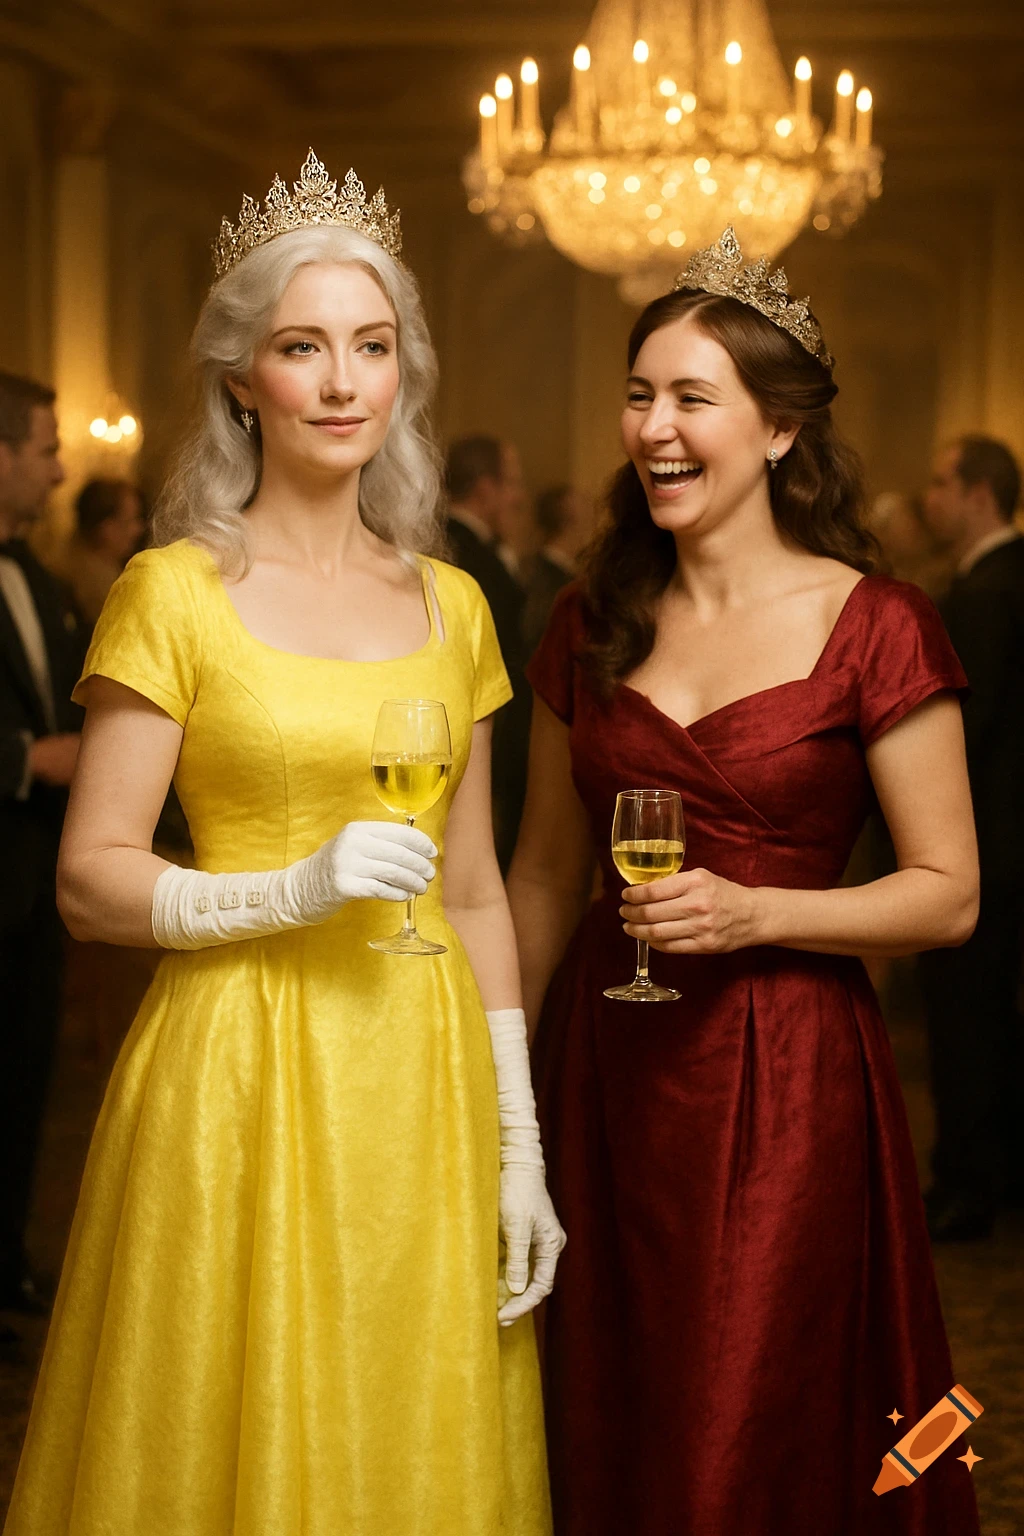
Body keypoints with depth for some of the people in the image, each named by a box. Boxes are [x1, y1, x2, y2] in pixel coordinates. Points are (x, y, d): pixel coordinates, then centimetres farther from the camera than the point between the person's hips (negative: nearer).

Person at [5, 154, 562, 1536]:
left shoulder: (450, 606, 10)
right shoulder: (174, 594, -4)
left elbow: (475, 893, 11)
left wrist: (519, 1147, 7)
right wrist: (293, 892, -21)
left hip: (421, 1085, 4)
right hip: (239, 1078, -4)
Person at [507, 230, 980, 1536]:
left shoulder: (873, 628, -7)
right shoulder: (592, 625, 7)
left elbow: (948, 894, -6)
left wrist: (753, 912, -19)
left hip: (783, 1083, -4)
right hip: (602, 1073, 4)